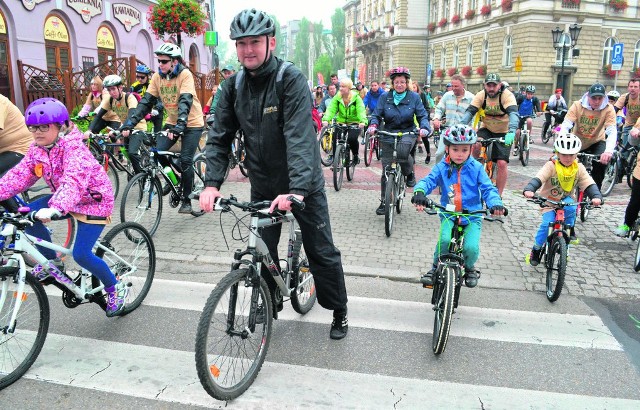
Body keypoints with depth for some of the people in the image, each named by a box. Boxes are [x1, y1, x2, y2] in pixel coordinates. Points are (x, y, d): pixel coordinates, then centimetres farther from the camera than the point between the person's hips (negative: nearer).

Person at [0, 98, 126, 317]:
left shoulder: (73, 147, -27)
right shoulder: (37, 149, -2)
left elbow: (74, 180, -42)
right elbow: (20, 174, -6)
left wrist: (55, 209, -57)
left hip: (93, 200, -8)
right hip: (67, 199, 8)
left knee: (80, 254, -15)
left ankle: (115, 288, 7)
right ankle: (51, 260, 13)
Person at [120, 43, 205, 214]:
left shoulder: (185, 74, -19)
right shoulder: (157, 76, -4)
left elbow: (185, 101, -30)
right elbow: (146, 101, -9)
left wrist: (180, 125, -44)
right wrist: (129, 123, -20)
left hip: (192, 123, -5)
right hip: (172, 122, 5)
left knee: (185, 161, -9)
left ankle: (186, 199, 8)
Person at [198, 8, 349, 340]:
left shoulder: (290, 79, -18)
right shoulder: (232, 87, -2)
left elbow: (300, 136, -29)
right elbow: (219, 137, -4)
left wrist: (297, 188, -41)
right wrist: (211, 183, -18)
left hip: (303, 186, -4)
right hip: (263, 187, 4)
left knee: (322, 251, 6)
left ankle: (339, 312, 27)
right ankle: (268, 306, 33)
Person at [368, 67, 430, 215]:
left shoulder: (414, 97, 1)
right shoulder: (385, 97, 2)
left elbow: (422, 116, -1)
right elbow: (376, 115, -1)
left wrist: (424, 128, -21)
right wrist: (373, 125, -22)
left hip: (408, 133, -1)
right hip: (388, 135, 2)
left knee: (402, 151, -36)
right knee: (386, 170, 1)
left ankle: (409, 173, -3)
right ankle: (384, 202, 14)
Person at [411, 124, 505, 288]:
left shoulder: (476, 168, -1)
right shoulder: (441, 168, -1)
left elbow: (488, 188, -7)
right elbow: (428, 181, -13)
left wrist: (496, 204, -28)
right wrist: (419, 192, -37)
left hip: (472, 216, 0)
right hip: (448, 215, 0)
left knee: (471, 247, -20)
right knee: (445, 240, -28)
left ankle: (469, 268, 17)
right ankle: (436, 267, 1)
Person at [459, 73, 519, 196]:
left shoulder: (507, 95, -21)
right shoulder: (481, 95, -12)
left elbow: (513, 114, -34)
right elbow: (469, 112, -20)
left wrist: (511, 132, -52)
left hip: (503, 133, -2)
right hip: (486, 129, 3)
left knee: (502, 163, -12)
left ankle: (498, 195, 2)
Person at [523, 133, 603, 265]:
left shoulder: (579, 168, -6)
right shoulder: (551, 166, -16)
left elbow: (589, 184, -12)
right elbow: (538, 178, -30)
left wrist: (596, 196, -32)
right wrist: (529, 189, -49)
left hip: (567, 199, 2)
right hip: (549, 200, -2)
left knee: (570, 208, -32)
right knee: (547, 223, -20)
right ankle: (536, 250, -1)